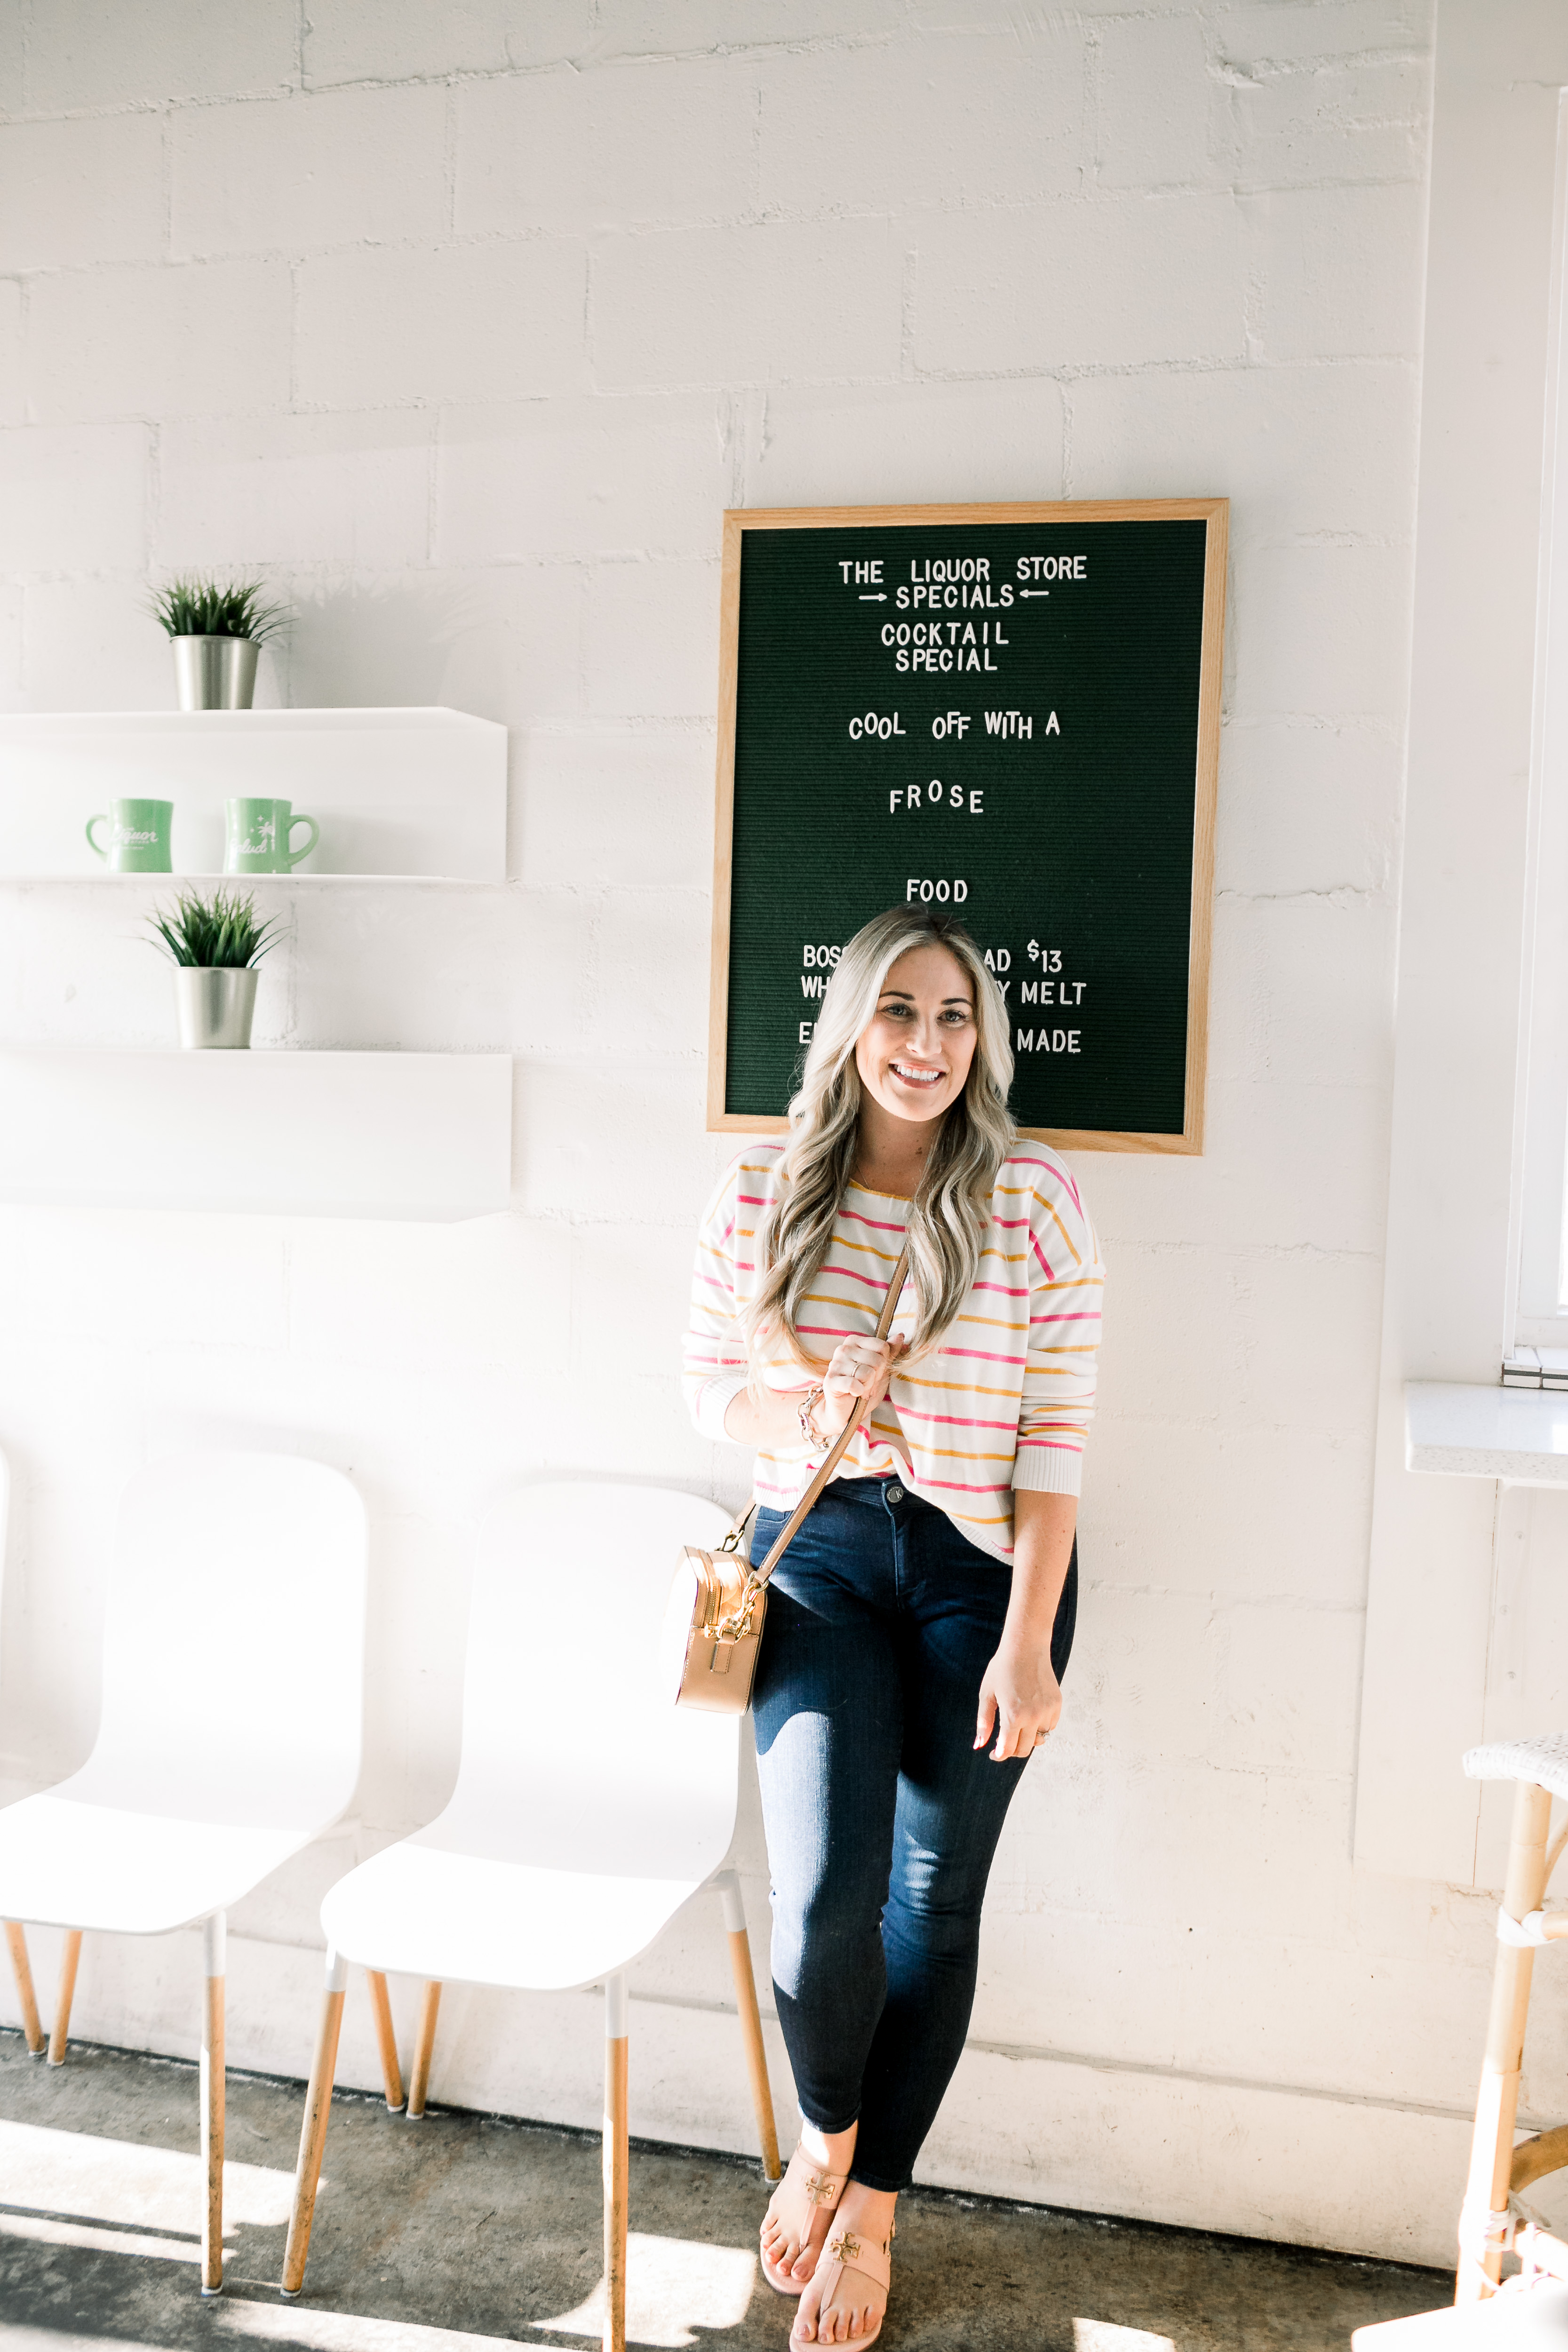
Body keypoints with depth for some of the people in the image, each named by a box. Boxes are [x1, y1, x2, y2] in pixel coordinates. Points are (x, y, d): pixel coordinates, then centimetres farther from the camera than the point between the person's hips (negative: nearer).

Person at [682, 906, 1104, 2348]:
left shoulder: (1034, 1201, -8)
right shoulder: (763, 1197, -1)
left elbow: (1055, 1436, -8)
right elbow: (710, 1383, 7)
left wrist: (1028, 1645, -12)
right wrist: (804, 1409, -15)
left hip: (981, 1568, 0)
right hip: (818, 1554, 1)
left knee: (934, 1902, 10)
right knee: (823, 1895, -10)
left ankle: (869, 2212, 33)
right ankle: (825, 2133, 26)